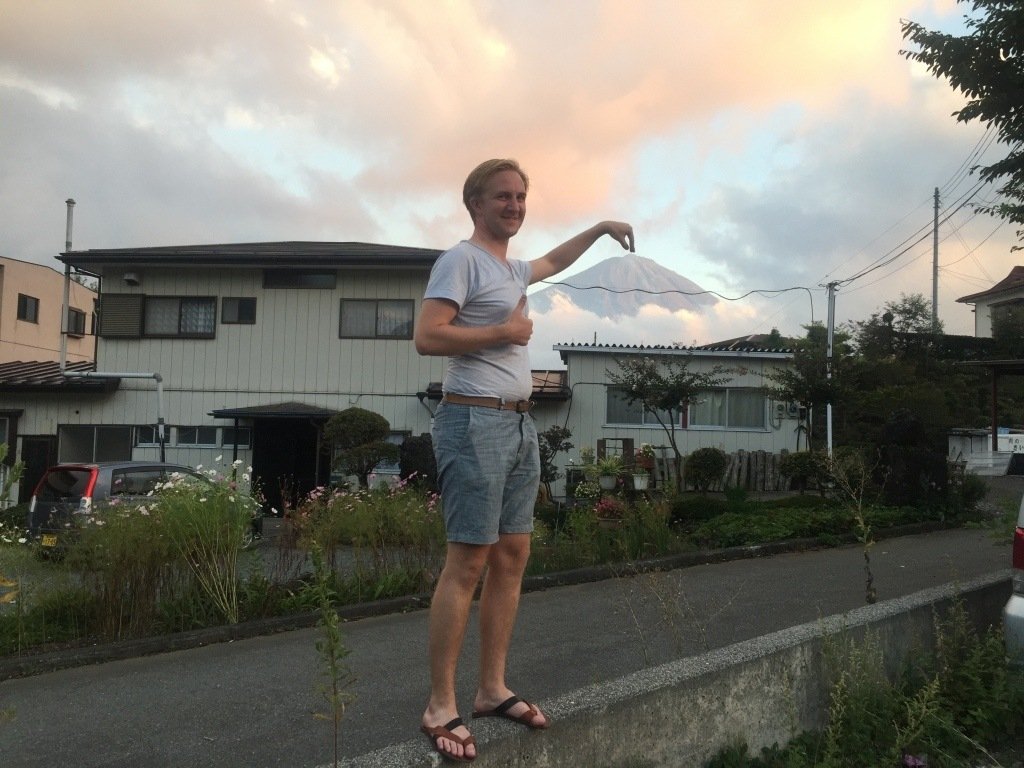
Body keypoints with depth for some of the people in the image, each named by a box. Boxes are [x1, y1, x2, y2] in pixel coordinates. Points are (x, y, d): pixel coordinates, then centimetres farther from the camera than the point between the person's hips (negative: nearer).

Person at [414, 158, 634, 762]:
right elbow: (427, 337, -18)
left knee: (512, 557, 9)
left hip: (521, 424, 9)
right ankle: (441, 707, -1)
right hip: (476, 422, -9)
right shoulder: (462, 260, -7)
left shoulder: (513, 268, 20)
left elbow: (554, 262, 43)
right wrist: (503, 332, -11)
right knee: (468, 561, -10)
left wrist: (601, 228, 47)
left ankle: (493, 690, 18)